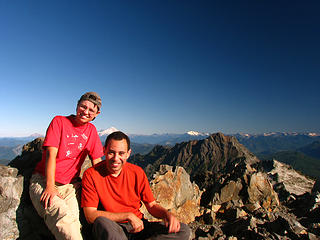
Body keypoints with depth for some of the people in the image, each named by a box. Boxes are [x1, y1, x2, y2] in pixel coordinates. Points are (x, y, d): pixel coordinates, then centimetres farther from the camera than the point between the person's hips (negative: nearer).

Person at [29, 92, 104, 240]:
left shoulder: (91, 130, 9)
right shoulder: (59, 121, -2)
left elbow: (96, 161, 8)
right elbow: (51, 154, -11)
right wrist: (50, 186, -19)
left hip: (71, 184, 4)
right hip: (44, 181, -3)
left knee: (73, 219, -25)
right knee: (63, 215, -29)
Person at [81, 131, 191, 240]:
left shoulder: (137, 172, -2)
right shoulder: (90, 174, -10)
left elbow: (152, 205, 5)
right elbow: (90, 215, -14)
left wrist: (167, 214, -17)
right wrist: (128, 216, -18)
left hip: (139, 226, 3)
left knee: (183, 230, -14)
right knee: (101, 222, -38)